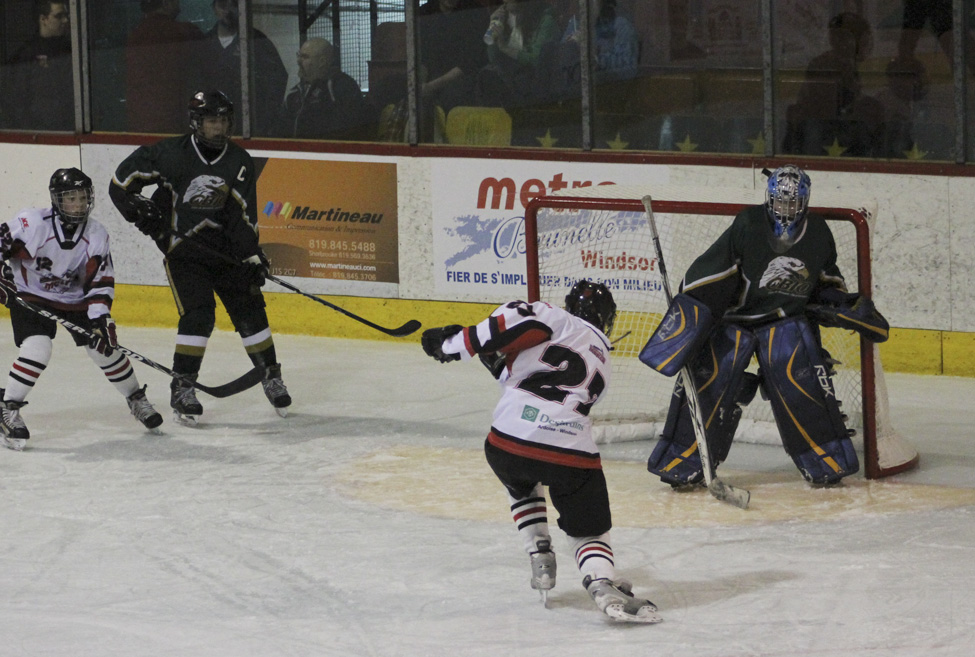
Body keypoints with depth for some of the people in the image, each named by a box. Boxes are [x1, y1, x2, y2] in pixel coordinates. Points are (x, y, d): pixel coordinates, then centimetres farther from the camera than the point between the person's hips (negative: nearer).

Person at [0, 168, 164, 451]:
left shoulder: (96, 235, -11)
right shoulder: (33, 223, -24)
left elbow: (101, 282, -9)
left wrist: (101, 317, -19)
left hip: (75, 300, 4)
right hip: (30, 297, -4)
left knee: (104, 347, 1)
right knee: (38, 348, -26)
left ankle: (136, 399, 24)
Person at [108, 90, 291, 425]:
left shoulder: (239, 162, -3)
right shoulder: (171, 154, -13)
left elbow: (243, 215, -5)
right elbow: (122, 180, -5)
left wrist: (252, 256, -12)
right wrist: (139, 209, -15)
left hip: (225, 247, 3)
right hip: (182, 249, -3)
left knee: (249, 308, 3)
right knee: (198, 314, -17)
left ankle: (271, 377, 20)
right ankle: (182, 388, -10)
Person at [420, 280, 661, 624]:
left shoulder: (561, 321, 12)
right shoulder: (602, 366, 28)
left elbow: (515, 321, -7)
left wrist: (455, 344, 0)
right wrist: (497, 358, 28)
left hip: (508, 440, -1)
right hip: (572, 451, 1)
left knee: (522, 486, 35)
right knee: (590, 530, 12)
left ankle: (540, 557, 22)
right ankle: (602, 582, -19)